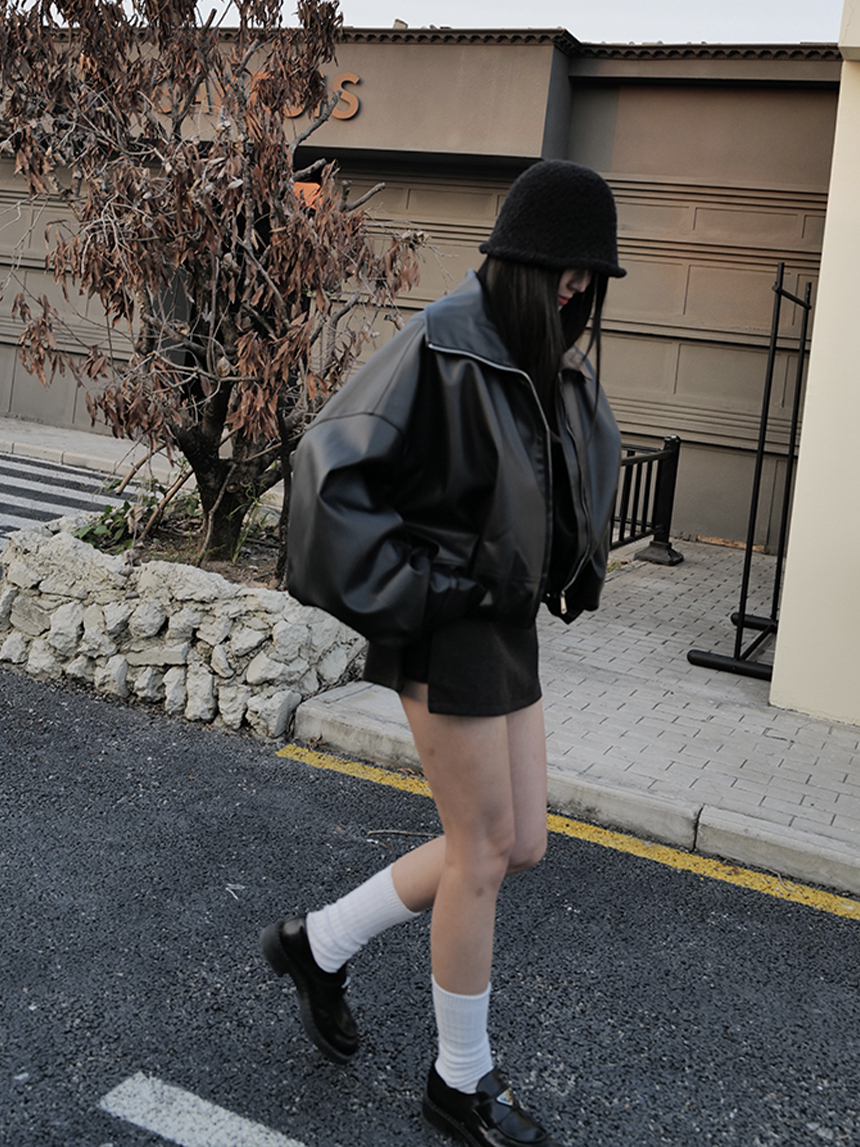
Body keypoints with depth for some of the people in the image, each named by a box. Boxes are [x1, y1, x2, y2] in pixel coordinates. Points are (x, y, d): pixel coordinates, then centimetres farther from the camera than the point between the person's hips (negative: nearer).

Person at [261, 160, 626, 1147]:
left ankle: (318, 945, 28)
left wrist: (572, 573, 14)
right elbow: (329, 468, -21)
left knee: (520, 844, 11)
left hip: (506, 623, 9)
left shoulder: (556, 366, 8)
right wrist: (395, 602, -18)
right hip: (445, 630, -9)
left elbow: (589, 458, 27)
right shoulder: (443, 346, -17)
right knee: (484, 853, 2)